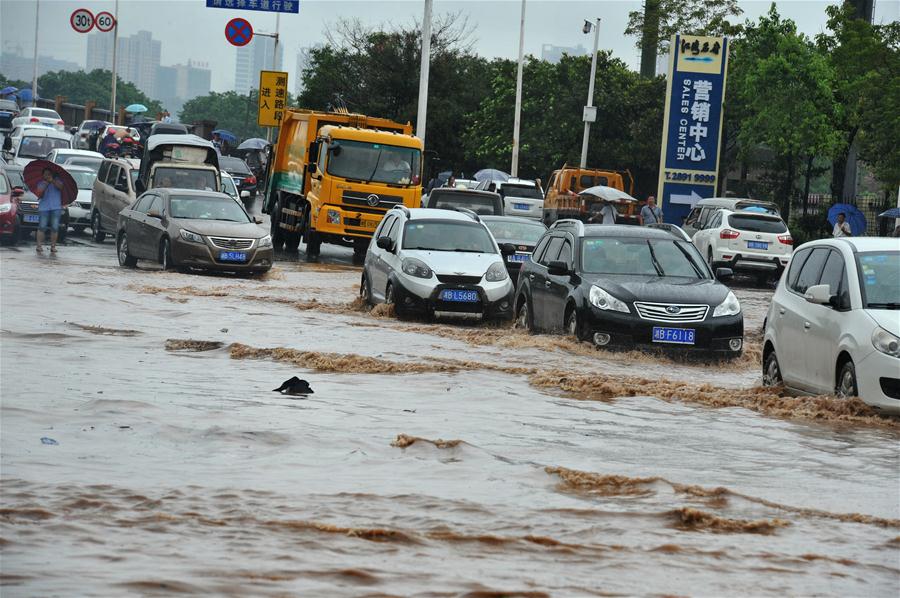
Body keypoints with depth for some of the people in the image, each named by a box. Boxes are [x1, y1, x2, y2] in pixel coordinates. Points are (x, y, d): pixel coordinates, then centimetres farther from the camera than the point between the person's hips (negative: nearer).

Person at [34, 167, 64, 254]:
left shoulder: (57, 180, 12)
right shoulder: (41, 183, 12)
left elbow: (60, 187, -6)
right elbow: (39, 194, 0)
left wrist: (52, 181, -12)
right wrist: (45, 184, -6)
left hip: (56, 207, 0)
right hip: (44, 207, 0)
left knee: (55, 228, -2)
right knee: (42, 227, -8)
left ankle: (53, 246, 4)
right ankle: (39, 246, -6)